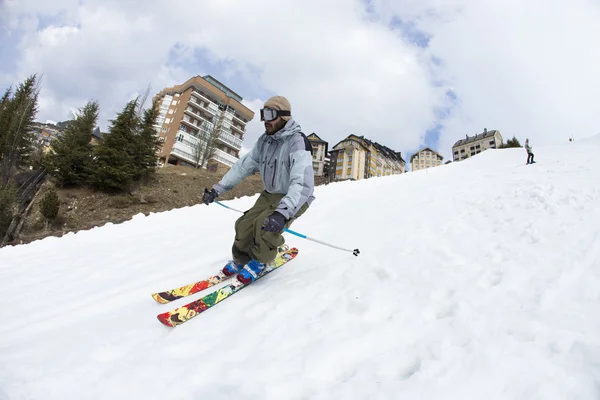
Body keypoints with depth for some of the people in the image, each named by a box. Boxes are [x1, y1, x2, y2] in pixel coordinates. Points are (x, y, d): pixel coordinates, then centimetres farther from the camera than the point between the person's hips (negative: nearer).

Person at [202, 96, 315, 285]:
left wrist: (282, 212, -53)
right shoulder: (264, 140, -2)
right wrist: (217, 189, -1)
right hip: (270, 194, 7)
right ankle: (241, 258, 21)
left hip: (295, 198, -6)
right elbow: (243, 165, 4)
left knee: (266, 225, -28)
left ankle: (259, 261, 1)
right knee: (244, 225, -8)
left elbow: (302, 182, -39)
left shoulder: (297, 141, -26)